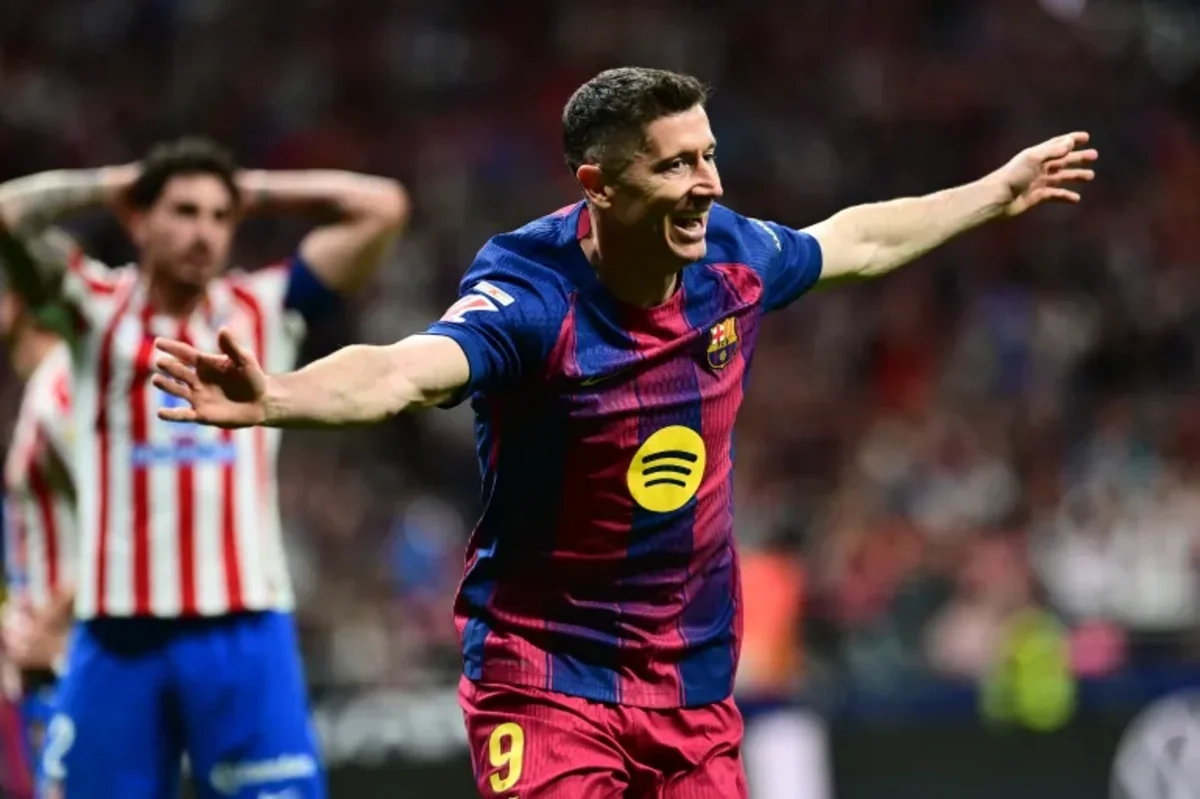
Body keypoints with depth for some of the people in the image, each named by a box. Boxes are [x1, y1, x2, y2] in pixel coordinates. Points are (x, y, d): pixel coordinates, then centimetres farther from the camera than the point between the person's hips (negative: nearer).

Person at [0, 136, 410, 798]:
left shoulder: (265, 309, 10)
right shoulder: (97, 308, 8)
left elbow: (383, 209, 6)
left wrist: (258, 192, 11)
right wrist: (112, 186, 8)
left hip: (243, 629, 0)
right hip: (118, 632, 0)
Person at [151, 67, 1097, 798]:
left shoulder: (731, 255, -3)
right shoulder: (533, 295, -23)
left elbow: (858, 239, 20)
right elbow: (403, 370, -42)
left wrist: (1001, 191, 33)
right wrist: (274, 396, -62)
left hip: (695, 682, 6)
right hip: (549, 677, -6)